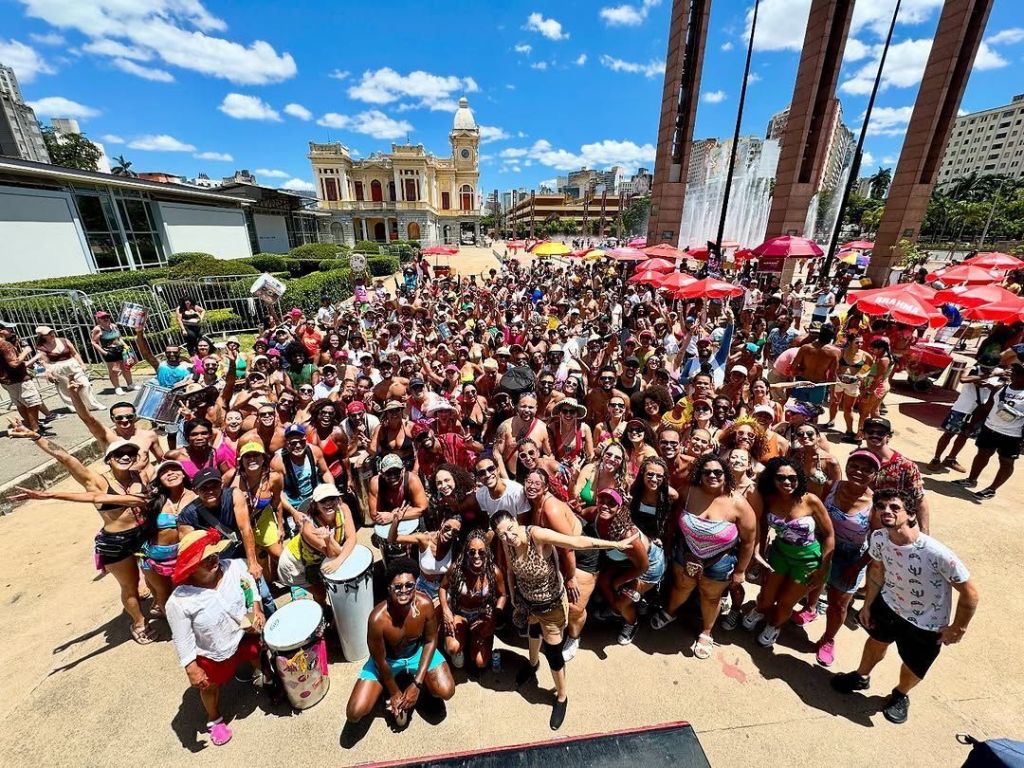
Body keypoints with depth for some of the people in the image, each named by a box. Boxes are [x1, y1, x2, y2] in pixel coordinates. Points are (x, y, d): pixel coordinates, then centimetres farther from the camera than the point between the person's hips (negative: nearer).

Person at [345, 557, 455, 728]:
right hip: (386, 659, -1)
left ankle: (412, 678, 15)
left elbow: (430, 640, -12)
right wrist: (394, 693, -5)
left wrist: (417, 684, -14)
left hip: (418, 651, 1)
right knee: (355, 713, -16)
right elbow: (380, 661, -18)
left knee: (446, 691, -15)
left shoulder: (425, 604, -30)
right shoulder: (378, 618, -36)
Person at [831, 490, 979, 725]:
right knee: (877, 642, 28)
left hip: (926, 625, -3)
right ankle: (861, 677, 57)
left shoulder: (938, 553, -38)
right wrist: (867, 605, 3)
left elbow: (969, 592, -21)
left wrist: (957, 629, -10)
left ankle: (900, 695, 55)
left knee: (914, 668, 22)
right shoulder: (878, 538, -24)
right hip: (887, 606, 3)